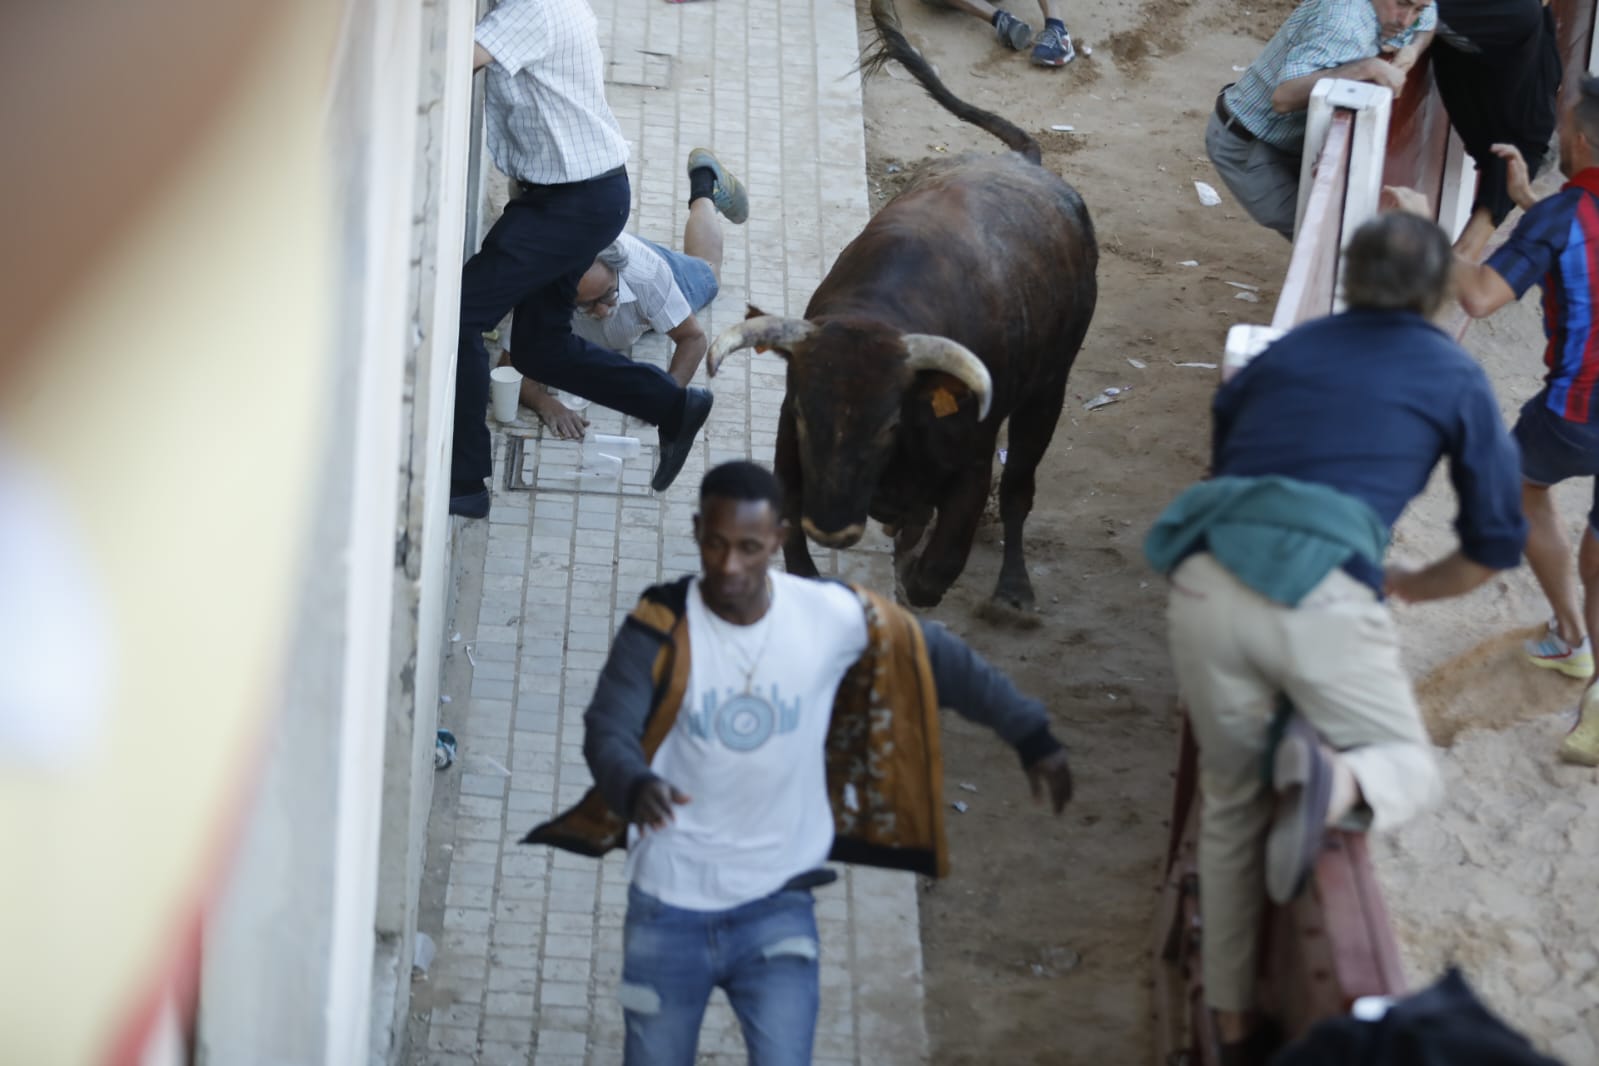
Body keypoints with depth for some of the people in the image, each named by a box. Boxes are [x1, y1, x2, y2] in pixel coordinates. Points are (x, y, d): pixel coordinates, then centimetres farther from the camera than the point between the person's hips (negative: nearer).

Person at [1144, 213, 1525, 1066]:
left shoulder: (1284, 353, 24)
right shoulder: (1455, 379, 16)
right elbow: (1495, 544, 17)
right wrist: (1407, 587, 36)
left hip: (1205, 582, 4)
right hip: (1322, 594, -4)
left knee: (1231, 806, 19)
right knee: (1409, 770, 15)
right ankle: (1332, 782, -20)